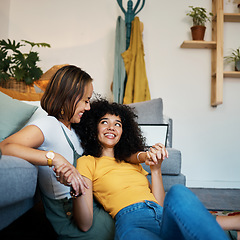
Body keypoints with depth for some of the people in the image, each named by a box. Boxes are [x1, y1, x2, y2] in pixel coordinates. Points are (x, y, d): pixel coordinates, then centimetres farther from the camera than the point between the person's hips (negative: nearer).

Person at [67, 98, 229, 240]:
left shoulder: (133, 161, 29)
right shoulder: (87, 162, 13)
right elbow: (85, 224, 2)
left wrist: (156, 168, 9)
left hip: (167, 219, 4)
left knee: (178, 192, -30)